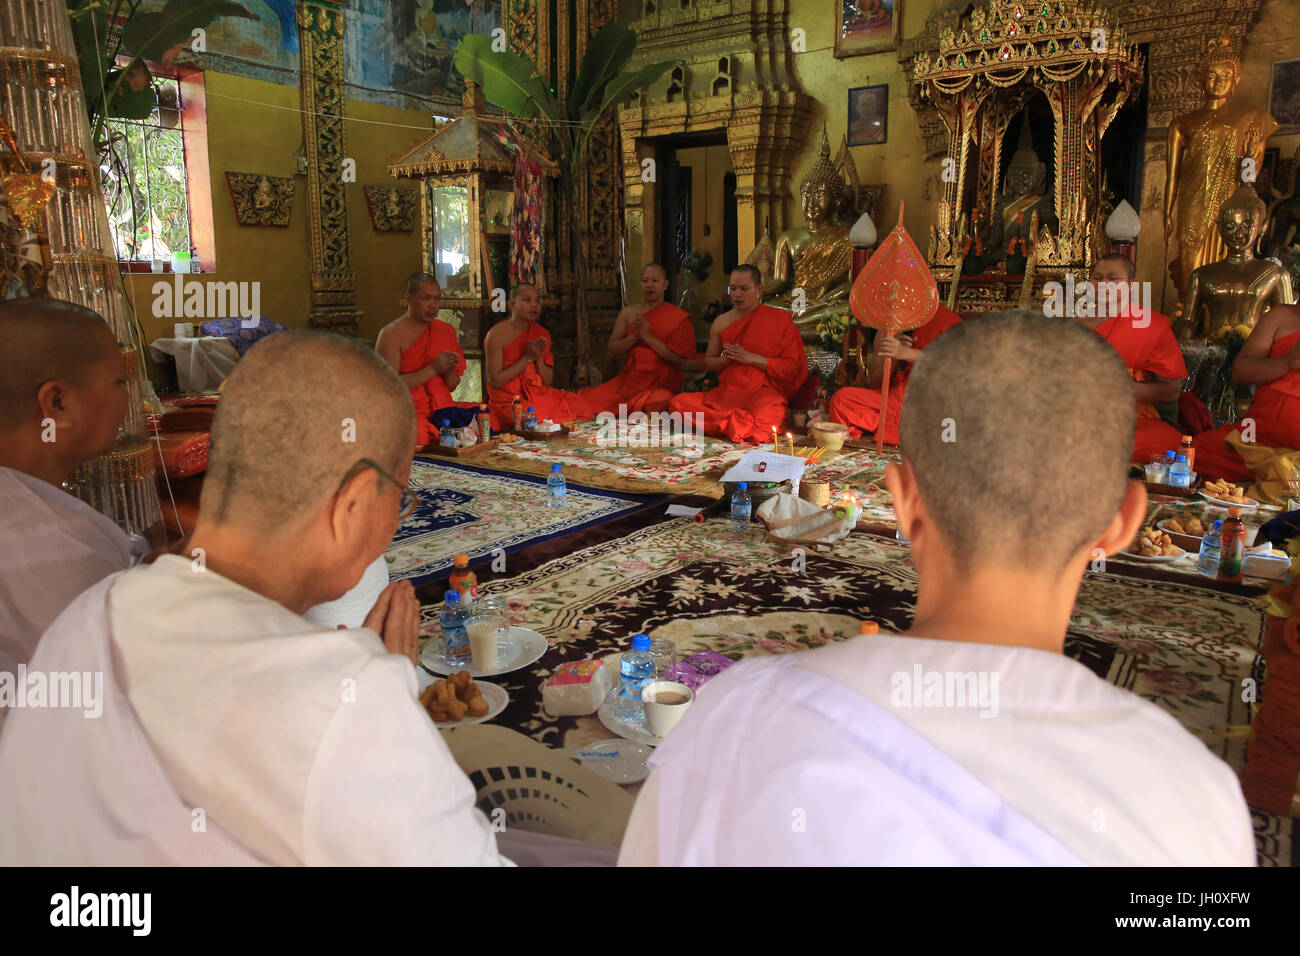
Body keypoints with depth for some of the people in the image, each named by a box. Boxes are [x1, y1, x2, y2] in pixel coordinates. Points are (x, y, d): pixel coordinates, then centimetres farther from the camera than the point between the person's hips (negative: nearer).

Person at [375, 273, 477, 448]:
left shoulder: (446, 330, 16)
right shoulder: (391, 334, -3)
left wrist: (450, 371, -6)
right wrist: (433, 369, -16)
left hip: (444, 407, 6)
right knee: (427, 436, -38)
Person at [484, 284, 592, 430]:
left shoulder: (543, 334, 9)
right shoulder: (497, 334, -8)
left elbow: (548, 381, 10)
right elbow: (495, 381, -12)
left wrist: (539, 358, -10)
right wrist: (528, 357, -15)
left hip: (539, 395, 5)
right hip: (509, 400, -5)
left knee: (582, 408, -15)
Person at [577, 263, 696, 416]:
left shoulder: (680, 318, 0)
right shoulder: (627, 313, 14)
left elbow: (681, 360, -10)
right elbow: (612, 351, 10)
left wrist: (648, 336, -12)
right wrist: (633, 337, -9)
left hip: (661, 386, -4)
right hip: (627, 383, 4)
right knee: (587, 402, -16)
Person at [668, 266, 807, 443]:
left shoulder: (779, 319, 2)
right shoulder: (721, 322, 13)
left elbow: (792, 366, -2)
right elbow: (708, 363, 21)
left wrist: (752, 358, -12)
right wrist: (725, 359, -3)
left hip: (763, 391, -4)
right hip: (726, 392, 5)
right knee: (678, 404, -20)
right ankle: (739, 421, -21)